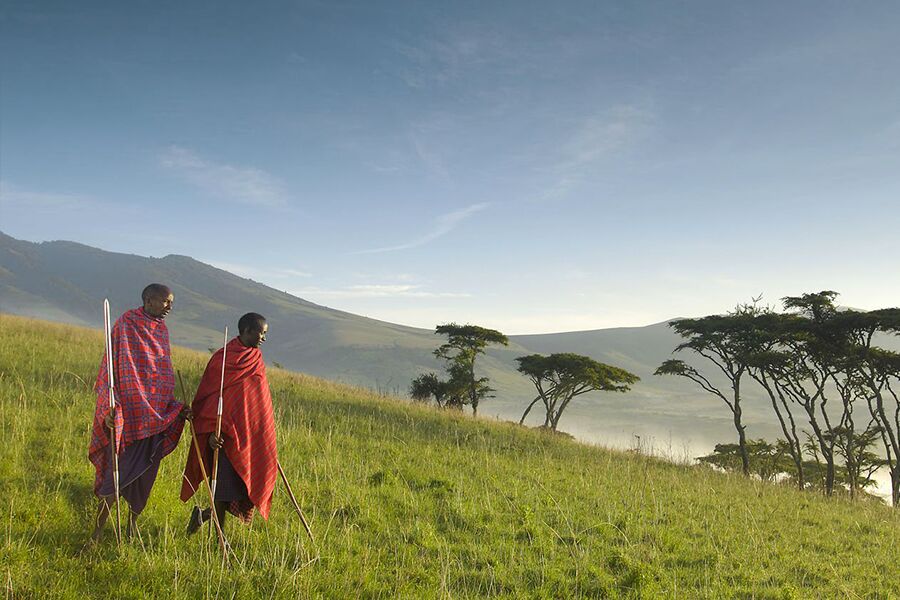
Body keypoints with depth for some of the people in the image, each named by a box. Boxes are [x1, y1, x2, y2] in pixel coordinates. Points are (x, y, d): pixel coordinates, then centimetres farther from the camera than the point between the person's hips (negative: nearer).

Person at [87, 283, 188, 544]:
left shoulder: (161, 329, 12)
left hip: (155, 415, 6)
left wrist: (178, 408, 13)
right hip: (127, 412, -6)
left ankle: (133, 521, 26)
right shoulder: (126, 323, -6)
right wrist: (110, 408, -22)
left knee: (144, 474, 11)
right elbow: (112, 366, -11)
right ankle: (98, 530, 7)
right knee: (119, 472, -6)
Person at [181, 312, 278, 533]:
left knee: (247, 482, 4)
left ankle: (204, 514, 24)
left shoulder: (256, 359, 11)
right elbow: (210, 396, -11)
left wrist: (267, 440, 20)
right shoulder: (222, 359, -9)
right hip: (224, 435, -7)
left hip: (248, 436, 7)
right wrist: (211, 431, -21)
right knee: (225, 481, -1)